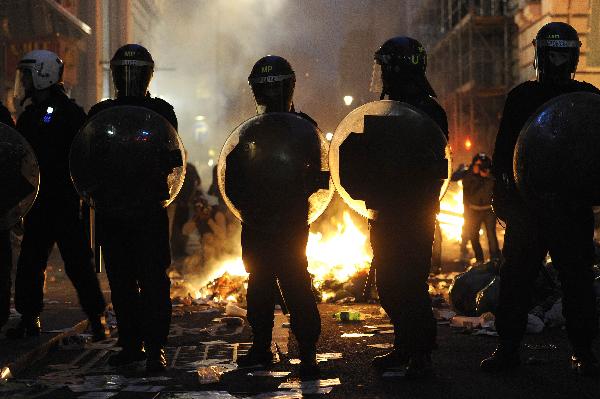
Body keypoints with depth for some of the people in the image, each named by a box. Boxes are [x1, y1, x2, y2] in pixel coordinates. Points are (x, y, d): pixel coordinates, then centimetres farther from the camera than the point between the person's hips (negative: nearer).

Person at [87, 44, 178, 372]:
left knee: (153, 277, -7)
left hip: (150, 207, -4)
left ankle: (155, 348, -4)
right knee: (120, 278, 8)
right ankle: (131, 343, 17)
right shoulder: (100, 112, 12)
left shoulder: (161, 111, 4)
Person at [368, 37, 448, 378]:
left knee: (410, 284, -8)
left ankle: (422, 354, -1)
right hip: (387, 215, 8)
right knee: (389, 286, 11)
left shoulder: (430, 112, -8)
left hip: (416, 216, -8)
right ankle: (406, 346, 21)